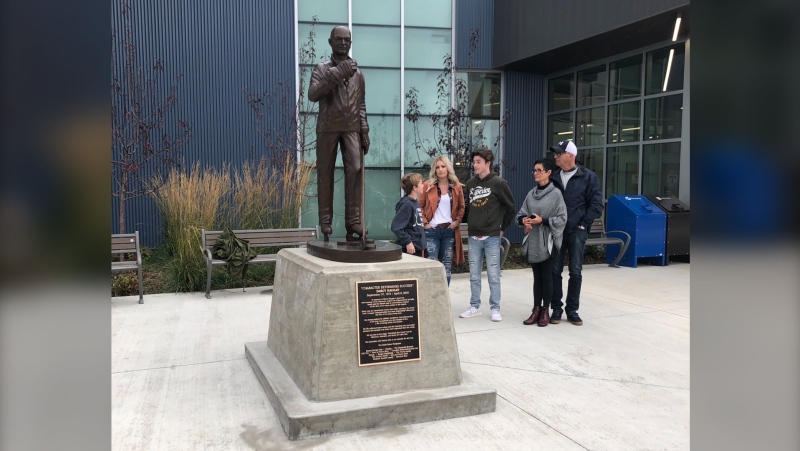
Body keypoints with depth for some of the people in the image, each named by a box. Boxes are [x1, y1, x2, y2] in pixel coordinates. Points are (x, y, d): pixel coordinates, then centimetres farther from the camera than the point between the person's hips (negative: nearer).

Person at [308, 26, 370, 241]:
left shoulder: (357, 72, 14)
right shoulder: (322, 69, 4)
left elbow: (361, 104, 15)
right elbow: (312, 95, -12)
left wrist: (365, 130, 5)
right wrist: (336, 74, -18)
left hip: (352, 128, 2)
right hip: (328, 127, -2)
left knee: (355, 169, -10)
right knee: (325, 174, 0)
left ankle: (354, 220, -8)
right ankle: (326, 221, 6)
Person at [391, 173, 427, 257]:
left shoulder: (415, 203, 11)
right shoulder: (407, 204, -17)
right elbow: (396, 227, -23)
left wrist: (421, 245, 17)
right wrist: (408, 242, -20)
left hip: (418, 249, 9)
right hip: (410, 250, -9)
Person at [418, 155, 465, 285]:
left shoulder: (456, 186, 4)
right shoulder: (428, 185, -3)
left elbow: (461, 207, 14)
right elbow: (420, 206, 3)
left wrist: (457, 221, 1)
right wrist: (425, 222, -6)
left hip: (449, 230, 3)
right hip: (432, 230, -3)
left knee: (447, 265, 9)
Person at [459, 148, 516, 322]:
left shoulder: (498, 183, -7)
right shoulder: (470, 184, 7)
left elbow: (511, 208, -1)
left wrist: (502, 228, 1)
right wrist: (470, 224, 10)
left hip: (492, 237, -4)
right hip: (473, 236, 5)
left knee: (493, 275, 1)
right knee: (474, 275, 10)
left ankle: (495, 309, 10)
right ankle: (474, 307, 19)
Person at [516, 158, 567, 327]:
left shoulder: (556, 193, -8)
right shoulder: (531, 193, 8)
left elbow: (562, 218, -11)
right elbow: (520, 213, 12)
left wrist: (543, 221, -18)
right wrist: (524, 220, -9)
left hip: (548, 242, -5)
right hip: (532, 242, 5)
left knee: (547, 277, 4)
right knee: (537, 277, 12)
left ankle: (545, 311, 16)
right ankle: (536, 309, 19)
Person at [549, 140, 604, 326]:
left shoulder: (588, 177, -2)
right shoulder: (553, 177, 9)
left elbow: (596, 205, -4)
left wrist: (583, 224, -9)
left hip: (576, 232, -3)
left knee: (575, 272, 3)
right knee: (555, 271, 4)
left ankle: (572, 310, 13)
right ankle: (556, 309, 12)